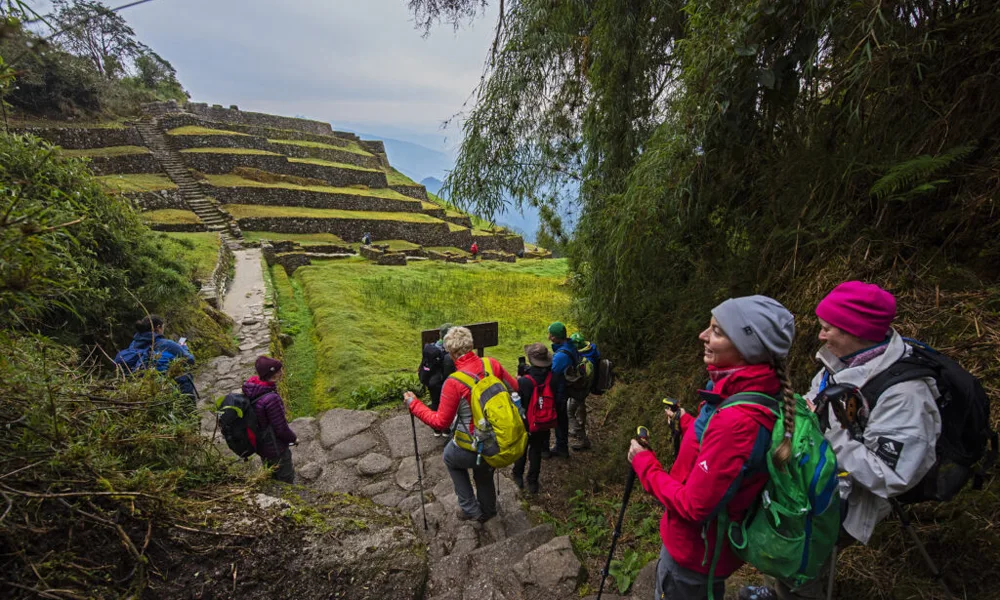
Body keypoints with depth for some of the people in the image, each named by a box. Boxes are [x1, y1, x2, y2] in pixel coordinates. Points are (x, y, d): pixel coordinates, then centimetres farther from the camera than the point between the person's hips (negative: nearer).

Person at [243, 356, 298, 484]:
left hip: (260, 445, 8)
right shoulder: (271, 399, -35)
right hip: (275, 449, -8)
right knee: (287, 479, 15)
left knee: (271, 478, 29)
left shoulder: (249, 390, -10)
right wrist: (294, 438, -5)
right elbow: (282, 429, -25)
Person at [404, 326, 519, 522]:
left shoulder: (454, 382, -27)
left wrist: (413, 404, -7)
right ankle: (487, 510, 59)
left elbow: (440, 422, -17)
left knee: (451, 458, 31)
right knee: (484, 474, 33)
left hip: (471, 449, -4)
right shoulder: (492, 364, -13)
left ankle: (470, 509, 33)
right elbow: (515, 388, 2)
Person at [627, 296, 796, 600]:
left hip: (695, 550, -7)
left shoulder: (737, 420, -37)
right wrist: (687, 422, 8)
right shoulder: (757, 391, -9)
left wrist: (643, 462, -16)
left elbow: (693, 506, -28)